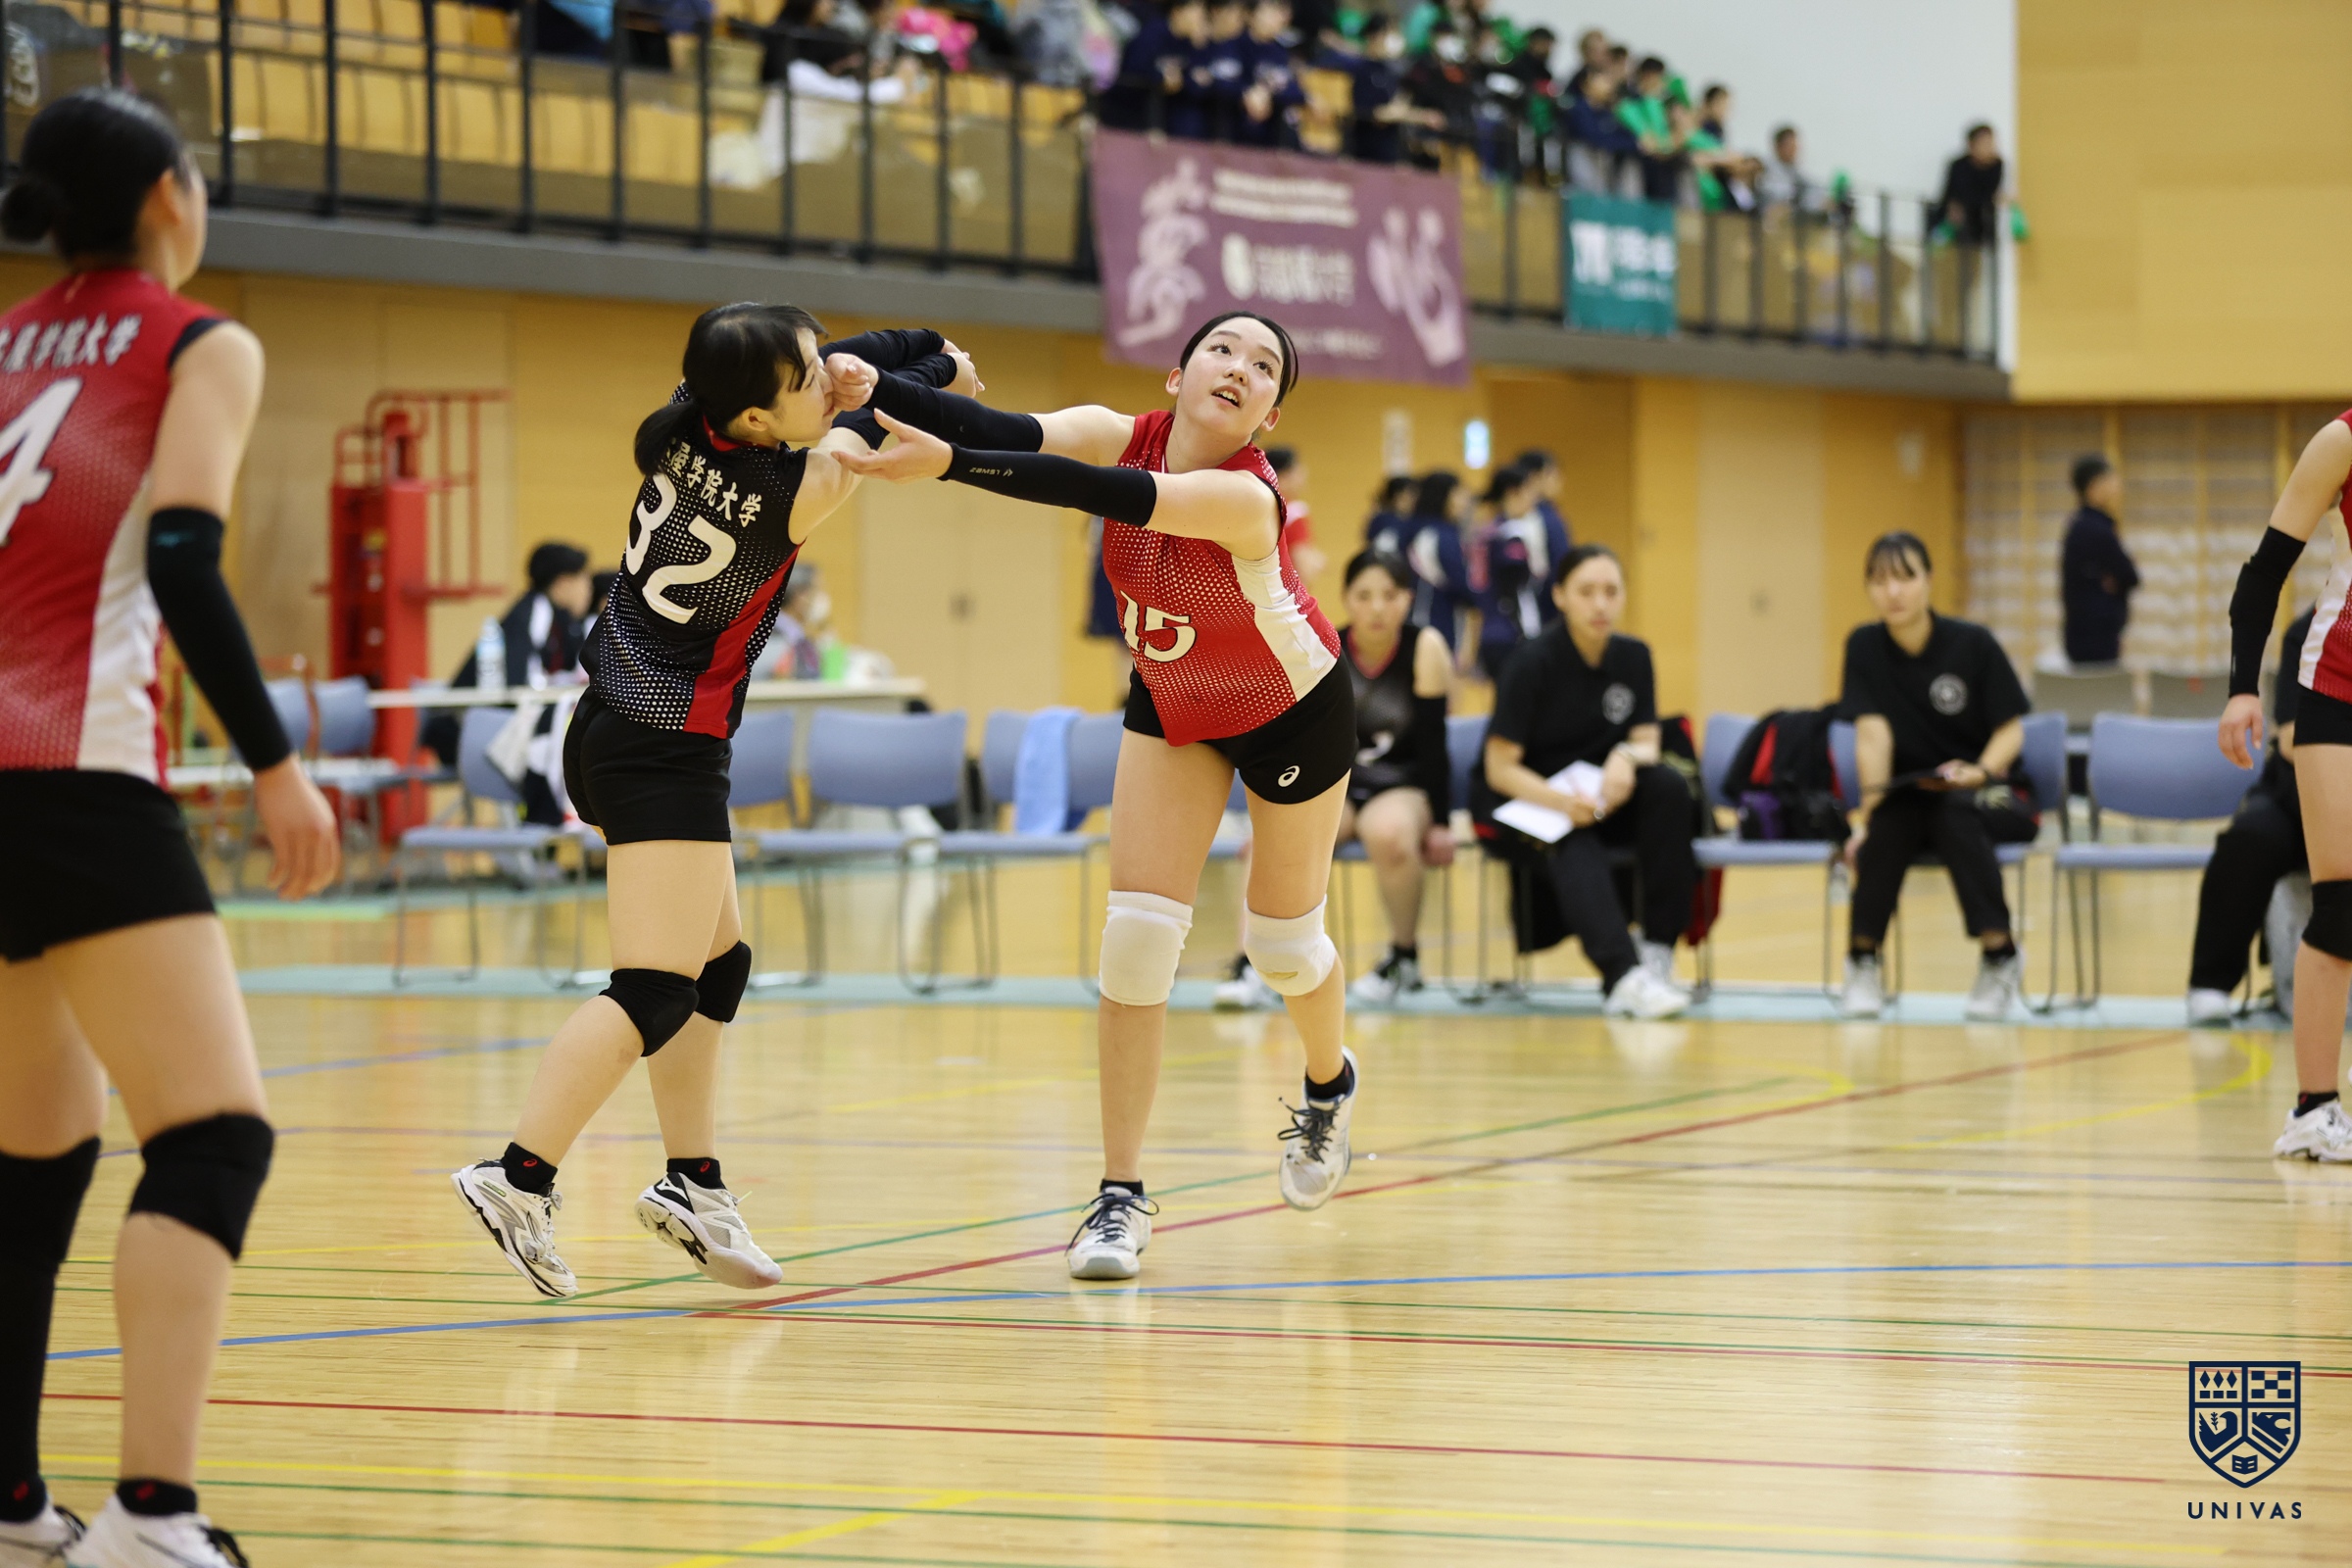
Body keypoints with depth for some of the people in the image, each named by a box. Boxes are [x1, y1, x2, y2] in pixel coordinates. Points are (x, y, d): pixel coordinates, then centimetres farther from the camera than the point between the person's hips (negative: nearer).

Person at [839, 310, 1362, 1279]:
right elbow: (999, 433, -39)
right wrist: (868, 383, -56)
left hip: (1294, 714, -4)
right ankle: (1121, 1198, -6)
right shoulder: (1126, 436, -23)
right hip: (1172, 706, 4)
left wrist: (948, 464, -64)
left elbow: (1098, 494, -52)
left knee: (1282, 944, 11)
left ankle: (1328, 1086, 46)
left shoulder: (1244, 497, -38)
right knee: (1138, 934, -10)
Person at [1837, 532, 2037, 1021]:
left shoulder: (1973, 644, -8)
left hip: (1991, 795, -2)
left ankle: (2000, 957, -28)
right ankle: (1862, 962, -18)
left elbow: (2011, 729, -7)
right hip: (1911, 796, 2)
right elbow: (1873, 732, -11)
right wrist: (1872, 801, -25)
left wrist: (1980, 771, -27)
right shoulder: (1865, 646, -2)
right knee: (1885, 826, -33)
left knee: (1955, 811, -37)